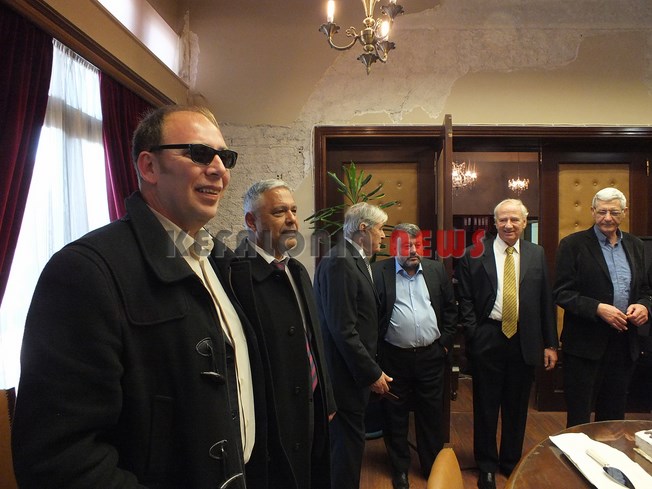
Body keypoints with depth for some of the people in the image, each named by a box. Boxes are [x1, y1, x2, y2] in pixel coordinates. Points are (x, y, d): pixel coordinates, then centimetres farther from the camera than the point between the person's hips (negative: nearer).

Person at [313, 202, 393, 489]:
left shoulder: (354, 260, 11)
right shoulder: (339, 263, -20)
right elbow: (343, 329, -24)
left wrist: (369, 367, 15)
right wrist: (371, 373, -18)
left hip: (355, 369, 10)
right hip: (346, 373, -10)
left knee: (349, 439, 19)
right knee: (349, 440, 3)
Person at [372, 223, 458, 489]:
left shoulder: (436, 270, 4)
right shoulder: (379, 272, -7)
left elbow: (450, 308, 11)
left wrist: (445, 341, 6)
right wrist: (375, 351, -7)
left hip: (431, 356, 3)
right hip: (394, 357, -2)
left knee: (431, 414, 15)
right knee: (395, 417, 12)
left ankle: (433, 467, 34)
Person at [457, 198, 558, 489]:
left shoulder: (537, 254, 5)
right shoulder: (474, 255, -3)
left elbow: (545, 301, 5)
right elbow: (465, 298, -1)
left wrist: (550, 343, 4)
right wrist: (473, 332, -9)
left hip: (525, 341, 2)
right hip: (487, 339, -2)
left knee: (517, 407, 15)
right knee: (486, 405, 10)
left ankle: (512, 462, 34)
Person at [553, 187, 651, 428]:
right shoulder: (573, 244, -6)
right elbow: (562, 293, -11)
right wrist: (598, 308, -23)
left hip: (624, 343, 5)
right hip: (586, 344, -5)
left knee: (614, 417, 18)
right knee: (578, 420, 5)